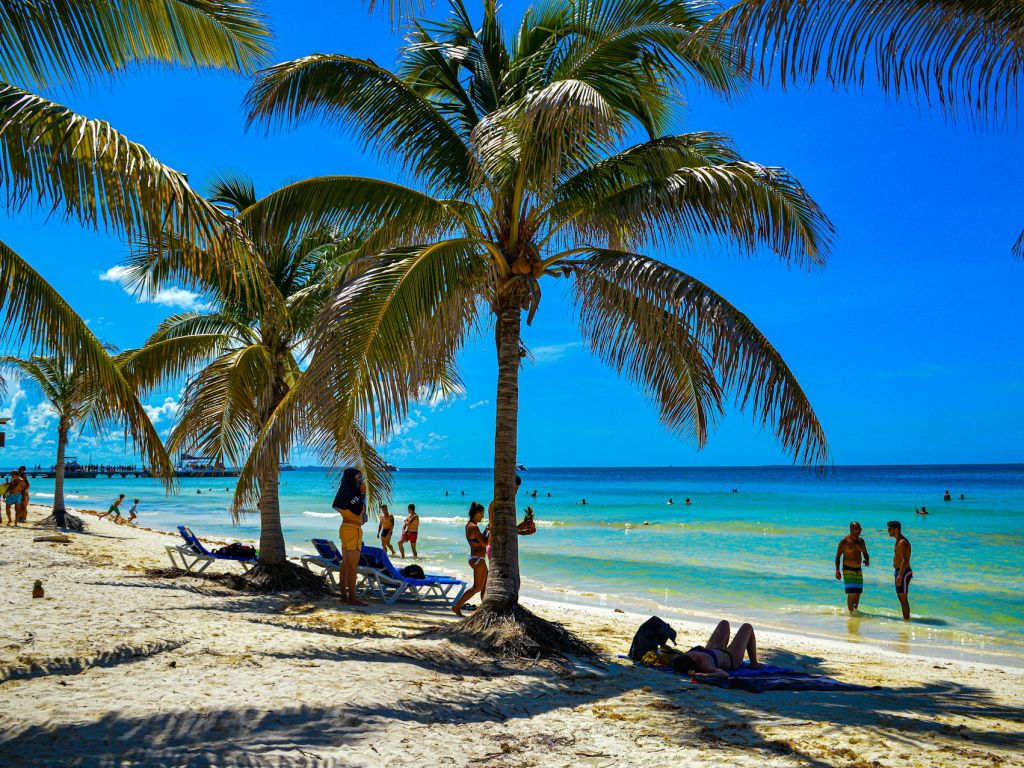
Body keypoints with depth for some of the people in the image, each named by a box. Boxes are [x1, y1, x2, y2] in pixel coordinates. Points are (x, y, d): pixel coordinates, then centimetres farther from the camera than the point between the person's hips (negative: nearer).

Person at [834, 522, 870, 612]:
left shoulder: (861, 541, 9)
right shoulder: (844, 541, -9)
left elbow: (865, 554, 21)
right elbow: (838, 556, -7)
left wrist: (867, 560, -3)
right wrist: (837, 571, -14)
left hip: (858, 570, 6)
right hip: (848, 569, -6)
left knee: (858, 593, 9)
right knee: (852, 593, -13)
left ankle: (855, 611, 22)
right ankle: (851, 612, -6)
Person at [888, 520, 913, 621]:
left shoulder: (902, 542, -18)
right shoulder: (899, 541, 14)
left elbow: (905, 560, -25)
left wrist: (900, 576, -29)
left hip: (903, 573, -10)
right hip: (899, 572, 10)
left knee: (903, 598, -6)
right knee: (900, 597, 16)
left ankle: (906, 619, -2)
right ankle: (906, 618, 25)